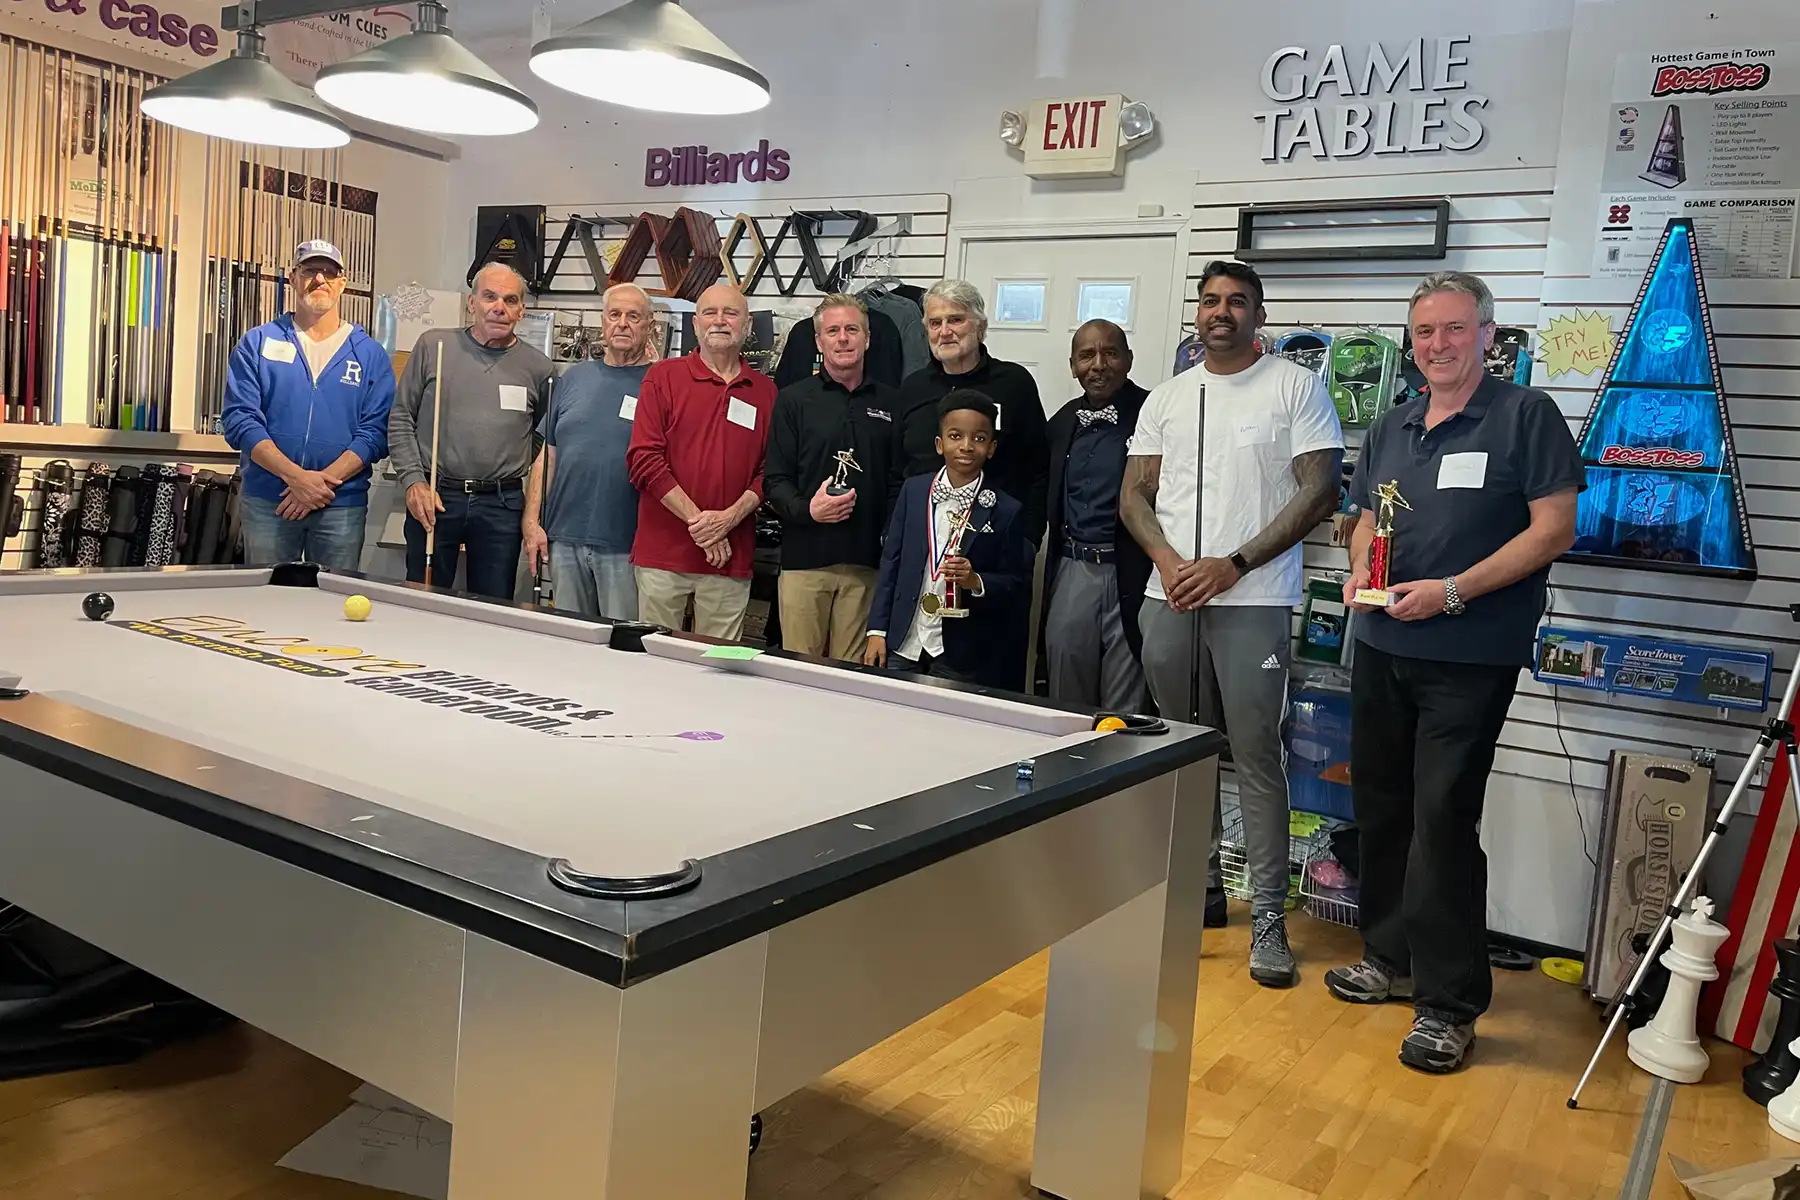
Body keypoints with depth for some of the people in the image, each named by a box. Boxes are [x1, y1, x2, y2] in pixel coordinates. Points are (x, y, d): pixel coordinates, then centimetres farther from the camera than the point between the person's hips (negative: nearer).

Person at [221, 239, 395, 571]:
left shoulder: (371, 354, 7)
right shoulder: (257, 343, 6)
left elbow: (375, 432, -1)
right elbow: (240, 419, -3)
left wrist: (324, 481, -14)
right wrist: (295, 475, -16)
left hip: (343, 506, 0)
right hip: (267, 502, 0)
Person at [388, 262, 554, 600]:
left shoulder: (538, 366, 5)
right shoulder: (433, 345, 3)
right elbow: (400, 419, 6)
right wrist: (414, 480, -4)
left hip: (503, 507, 0)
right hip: (433, 498, 0)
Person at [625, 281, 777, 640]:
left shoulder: (765, 391, 10)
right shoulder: (663, 377, 3)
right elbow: (645, 459, -5)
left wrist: (730, 517, -10)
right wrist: (697, 520, -11)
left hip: (731, 557, 2)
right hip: (663, 553, -1)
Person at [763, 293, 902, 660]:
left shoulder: (889, 403, 11)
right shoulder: (793, 400, 6)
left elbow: (899, 482, 10)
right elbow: (775, 479, 3)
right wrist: (806, 509, -16)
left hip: (866, 561, 1)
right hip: (805, 557, -1)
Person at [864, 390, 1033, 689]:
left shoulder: (1006, 511, -3)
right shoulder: (913, 490, 5)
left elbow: (1018, 586, 0)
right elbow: (891, 561, 7)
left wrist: (976, 581, -19)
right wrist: (877, 630, 3)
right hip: (903, 646, 2)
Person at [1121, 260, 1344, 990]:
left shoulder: (1296, 387, 0)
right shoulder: (1167, 397, 14)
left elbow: (1319, 491, -6)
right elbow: (1134, 493, 13)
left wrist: (1233, 564, -13)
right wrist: (1167, 559, -6)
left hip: (1253, 602, -4)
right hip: (1168, 600, 5)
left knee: (1256, 759, -4)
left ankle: (1268, 918, 5)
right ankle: (1200, 888, 26)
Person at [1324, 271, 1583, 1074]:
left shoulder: (1525, 415, -6)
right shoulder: (1392, 427, 13)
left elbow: (1554, 528, -11)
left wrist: (1452, 591, -18)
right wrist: (1361, 569, 0)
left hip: (1471, 657, -7)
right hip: (1382, 648, 7)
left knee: (1443, 819, -7)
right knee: (1380, 807, 14)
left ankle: (1449, 1003, 5)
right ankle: (1392, 957, 31)